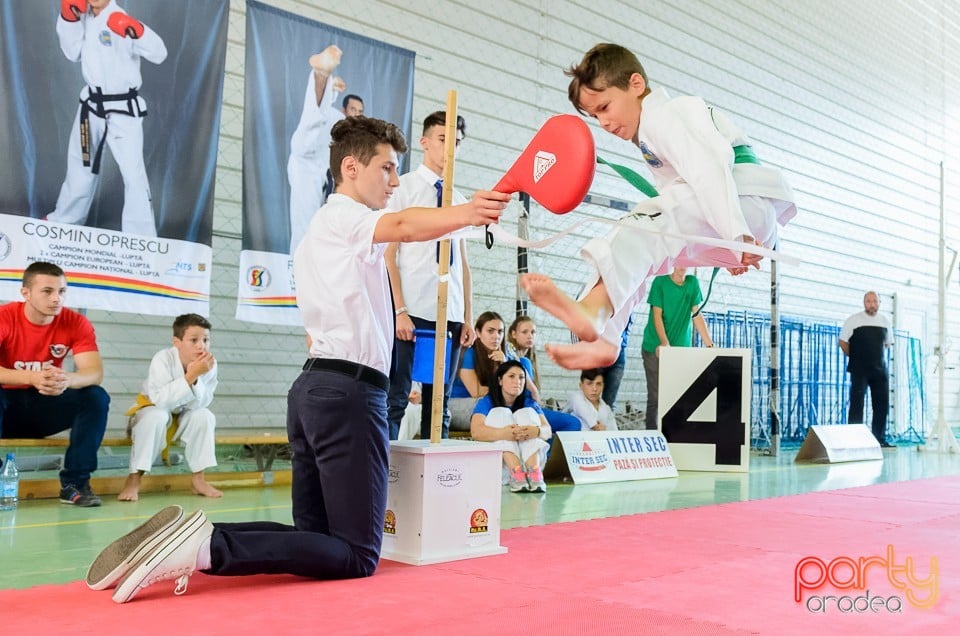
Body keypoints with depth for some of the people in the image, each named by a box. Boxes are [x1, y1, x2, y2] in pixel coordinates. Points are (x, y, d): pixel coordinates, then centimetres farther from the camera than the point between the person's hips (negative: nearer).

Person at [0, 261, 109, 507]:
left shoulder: (76, 323, -11)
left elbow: (95, 373, -21)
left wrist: (67, 379, -44)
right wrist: (31, 378, -46)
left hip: (45, 407, 2)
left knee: (96, 397, -23)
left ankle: (75, 483, -18)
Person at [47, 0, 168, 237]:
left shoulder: (119, 22, -19)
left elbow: (159, 54, -29)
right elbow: (72, 53, 6)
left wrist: (136, 30, -47)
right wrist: (69, 19, -7)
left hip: (123, 108, -7)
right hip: (92, 102, 7)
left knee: (133, 173, -13)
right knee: (81, 164, 23)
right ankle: (65, 219, 43)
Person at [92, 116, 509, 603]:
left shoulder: (323, 228, 27)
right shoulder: (344, 216, -3)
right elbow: (403, 226, -26)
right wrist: (467, 214, -40)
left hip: (315, 387, 10)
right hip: (349, 391, -10)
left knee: (318, 536, 8)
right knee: (356, 556, -9)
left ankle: (195, 540, -6)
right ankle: (208, 547, -22)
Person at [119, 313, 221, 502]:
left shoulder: (209, 364, -17)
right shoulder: (163, 359, -28)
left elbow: (200, 404, -22)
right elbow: (161, 401, -39)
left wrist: (196, 379, -38)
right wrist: (190, 376, -44)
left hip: (182, 418, 4)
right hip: (152, 409, -4)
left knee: (204, 416, -24)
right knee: (157, 416, -35)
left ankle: (198, 478, -11)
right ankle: (134, 479, -27)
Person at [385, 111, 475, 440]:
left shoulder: (459, 200, 18)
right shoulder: (403, 187, 2)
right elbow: (388, 252, -4)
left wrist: (468, 317, 11)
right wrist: (399, 311, -12)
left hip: (451, 316, 5)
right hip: (411, 313, -5)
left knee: (439, 404, 8)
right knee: (395, 399, -4)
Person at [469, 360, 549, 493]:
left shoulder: (529, 403, 12)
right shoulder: (486, 402, 2)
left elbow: (547, 430, -5)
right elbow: (476, 432, -17)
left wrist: (536, 431, -32)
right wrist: (503, 433, -38)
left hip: (529, 459, 2)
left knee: (527, 413, -11)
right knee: (499, 413, -15)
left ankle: (534, 471, -34)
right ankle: (515, 472, -38)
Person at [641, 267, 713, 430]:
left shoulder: (693, 283, 5)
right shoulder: (660, 282, -5)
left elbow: (697, 315, 6)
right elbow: (657, 315, -11)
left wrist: (709, 345, -1)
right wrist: (664, 343, -26)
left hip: (681, 348, 3)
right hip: (656, 348, -3)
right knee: (655, 396, -4)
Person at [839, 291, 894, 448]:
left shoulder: (885, 321, 8)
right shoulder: (854, 320, -5)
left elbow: (888, 343, 21)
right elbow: (843, 341, 0)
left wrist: (878, 356, 11)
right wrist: (854, 357, 2)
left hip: (880, 369, 4)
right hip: (859, 370, -4)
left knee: (882, 404, 5)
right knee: (857, 404, -5)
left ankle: (880, 439, 13)